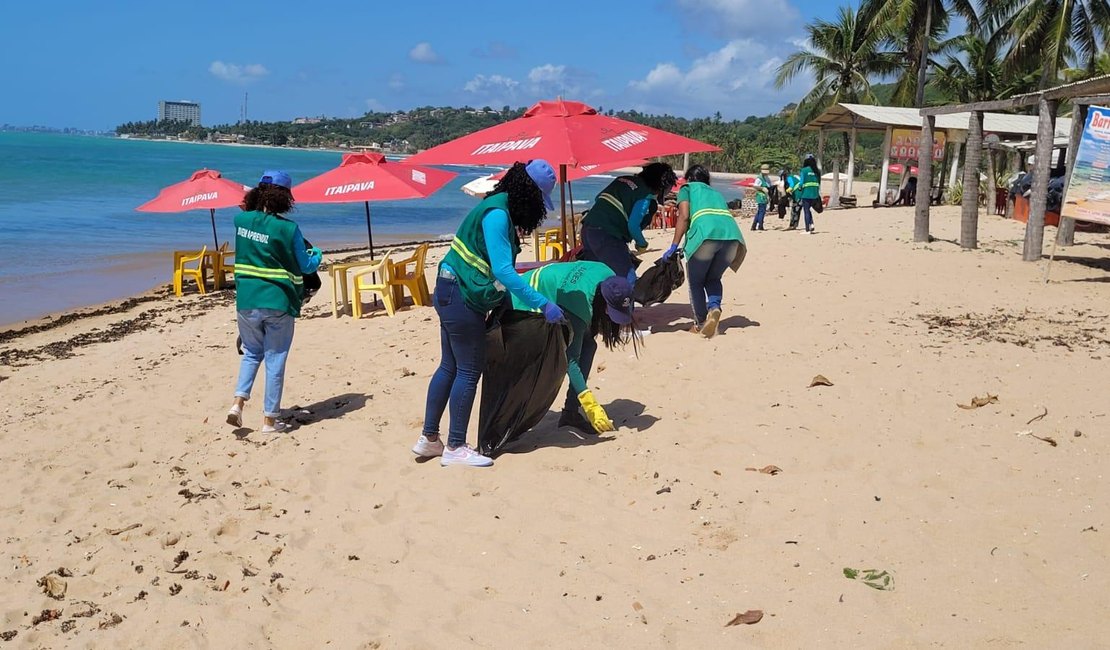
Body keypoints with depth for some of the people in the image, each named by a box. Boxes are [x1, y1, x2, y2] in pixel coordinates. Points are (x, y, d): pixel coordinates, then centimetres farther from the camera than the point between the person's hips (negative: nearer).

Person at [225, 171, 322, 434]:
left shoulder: (241, 220, 1)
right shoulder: (288, 228, -11)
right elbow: (306, 267, -1)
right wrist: (317, 254, 18)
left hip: (246, 301, 4)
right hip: (278, 303, -4)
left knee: (252, 353, 23)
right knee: (275, 360, 6)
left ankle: (238, 402, 7)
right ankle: (270, 419, 11)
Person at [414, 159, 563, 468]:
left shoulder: (500, 209, 9)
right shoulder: (497, 214, -20)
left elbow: (501, 267, 15)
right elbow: (503, 271, -26)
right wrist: (543, 304, -26)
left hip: (451, 295, 10)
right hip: (462, 297, -10)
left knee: (450, 367, 15)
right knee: (469, 370, -2)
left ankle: (429, 438, 24)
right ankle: (455, 448, 6)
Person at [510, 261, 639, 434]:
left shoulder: (610, 278, -22)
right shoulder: (580, 308, -41)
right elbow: (571, 361, -39)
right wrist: (591, 407, -42)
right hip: (526, 304, -8)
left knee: (587, 344, -6)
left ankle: (571, 412, -2)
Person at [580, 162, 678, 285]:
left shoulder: (622, 180, 17)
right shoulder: (646, 196, -6)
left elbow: (598, 199, 22)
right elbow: (633, 225, -12)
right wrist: (642, 244, 5)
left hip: (588, 228, 9)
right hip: (607, 236, -9)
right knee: (628, 279, -8)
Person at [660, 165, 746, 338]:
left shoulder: (687, 188, 22)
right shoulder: (716, 193, 37)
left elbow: (684, 216, 5)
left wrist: (674, 246, 3)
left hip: (706, 234, -5)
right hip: (732, 233, 5)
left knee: (696, 281, 14)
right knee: (713, 278, 23)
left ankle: (701, 323, 9)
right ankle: (714, 307, -3)